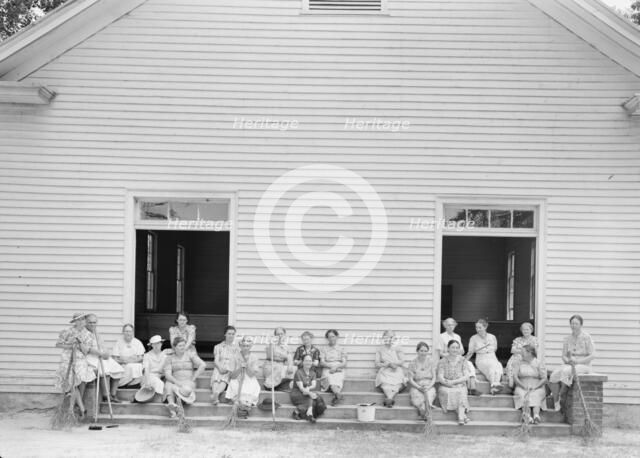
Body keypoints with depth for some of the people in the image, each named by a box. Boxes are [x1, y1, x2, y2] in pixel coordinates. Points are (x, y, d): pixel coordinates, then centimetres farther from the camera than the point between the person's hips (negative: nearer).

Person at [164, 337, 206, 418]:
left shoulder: (190, 355, 6)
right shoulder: (170, 358, 10)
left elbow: (203, 365, -6)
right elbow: (167, 374, -2)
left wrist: (193, 379, -10)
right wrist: (177, 382, -20)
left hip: (188, 383, -1)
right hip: (174, 382, 1)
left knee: (186, 390, -39)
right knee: (168, 386, -36)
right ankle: (171, 403, -57)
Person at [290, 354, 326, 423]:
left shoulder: (312, 373, 9)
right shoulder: (298, 372, -10)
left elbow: (314, 386, -5)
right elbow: (301, 387, -19)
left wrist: (308, 388, -28)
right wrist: (310, 393, -35)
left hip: (307, 393, 5)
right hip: (297, 394, -5)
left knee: (317, 397, -27)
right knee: (311, 398, -33)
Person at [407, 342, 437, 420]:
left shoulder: (431, 362, 7)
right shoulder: (412, 364, 4)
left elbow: (434, 377, 4)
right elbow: (411, 379, 1)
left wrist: (428, 386, -15)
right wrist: (419, 387, -15)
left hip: (429, 386, 0)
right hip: (416, 386, 0)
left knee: (428, 395, -36)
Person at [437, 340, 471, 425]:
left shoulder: (463, 361, 7)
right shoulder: (442, 362, 5)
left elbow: (466, 376, -2)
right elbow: (440, 378, -4)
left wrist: (454, 381, -16)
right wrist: (448, 383, -23)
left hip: (460, 386, 0)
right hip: (445, 387, 0)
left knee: (460, 392, -32)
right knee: (447, 392, -32)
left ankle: (460, 417, -43)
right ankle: (463, 415, -36)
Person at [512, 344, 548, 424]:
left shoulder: (539, 364, 9)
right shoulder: (518, 363, 14)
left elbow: (544, 379, 0)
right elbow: (515, 377, 3)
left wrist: (535, 387, -15)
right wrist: (523, 386, -13)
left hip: (537, 388, -1)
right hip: (522, 387, 1)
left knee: (536, 395, -34)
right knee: (523, 396, -33)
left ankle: (536, 415, -57)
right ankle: (527, 416, -55)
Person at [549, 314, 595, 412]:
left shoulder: (586, 337, -2)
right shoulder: (567, 339, 13)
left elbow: (592, 355, -6)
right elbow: (564, 355, 13)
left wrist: (578, 361, -15)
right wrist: (568, 360, -11)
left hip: (583, 365, -4)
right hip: (569, 365, 4)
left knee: (566, 371, -36)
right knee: (554, 374, -27)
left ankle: (561, 398, -21)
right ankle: (556, 403, -27)